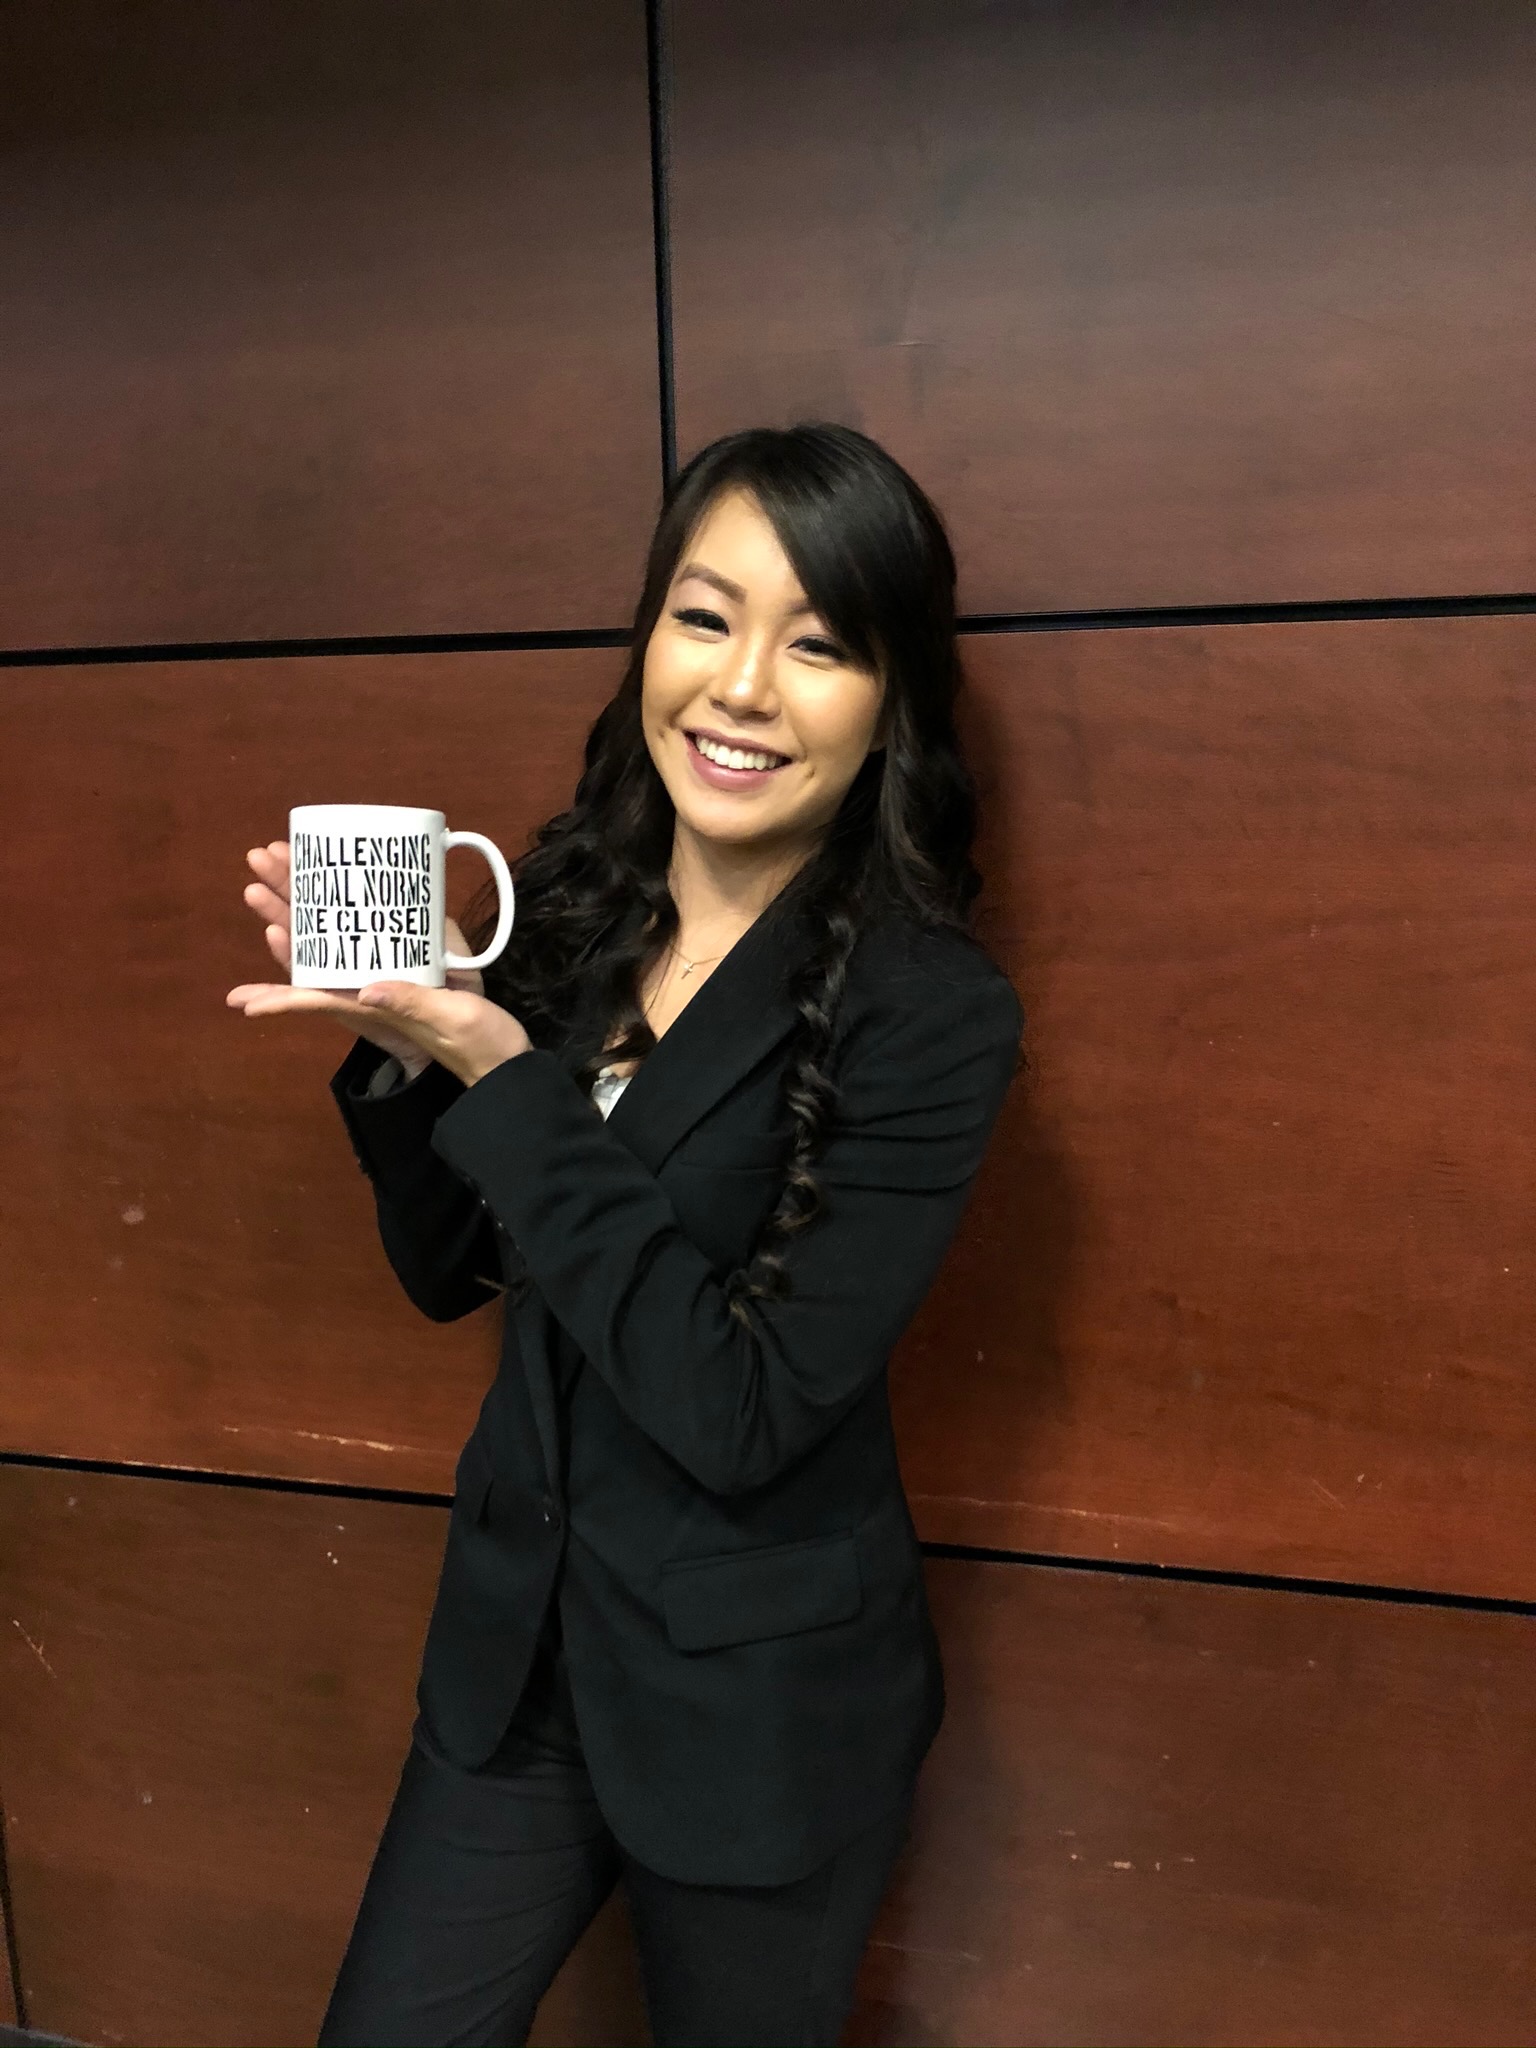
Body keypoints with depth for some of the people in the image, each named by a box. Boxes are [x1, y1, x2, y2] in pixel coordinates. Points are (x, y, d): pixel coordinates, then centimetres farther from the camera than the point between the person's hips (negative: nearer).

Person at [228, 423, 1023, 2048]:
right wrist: (395, 1038, -14)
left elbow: (742, 1413, -24)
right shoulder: (569, 905, -5)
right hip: (516, 1644, 5)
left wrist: (505, 1077, -26)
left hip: (761, 1712, -4)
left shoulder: (928, 1012, -21)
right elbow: (451, 1271, 4)